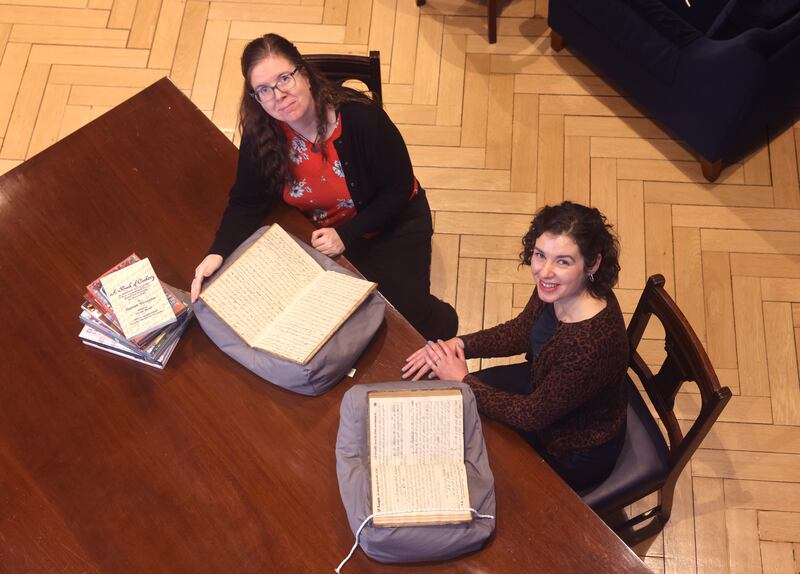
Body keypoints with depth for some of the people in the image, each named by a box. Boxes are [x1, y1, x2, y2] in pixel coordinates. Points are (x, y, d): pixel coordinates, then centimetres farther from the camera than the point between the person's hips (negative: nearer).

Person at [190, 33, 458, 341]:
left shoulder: (361, 117, -29)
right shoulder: (261, 134, -18)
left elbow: (399, 188, -19)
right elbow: (247, 201, -11)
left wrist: (346, 234, -25)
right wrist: (217, 254, -28)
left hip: (392, 223, -3)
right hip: (320, 232, 4)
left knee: (407, 317, -14)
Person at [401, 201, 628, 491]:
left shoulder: (592, 343, -41)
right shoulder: (556, 291, -19)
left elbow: (532, 415, -27)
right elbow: (521, 331, 2)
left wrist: (462, 381, -18)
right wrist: (460, 344, -12)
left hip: (575, 453, -7)